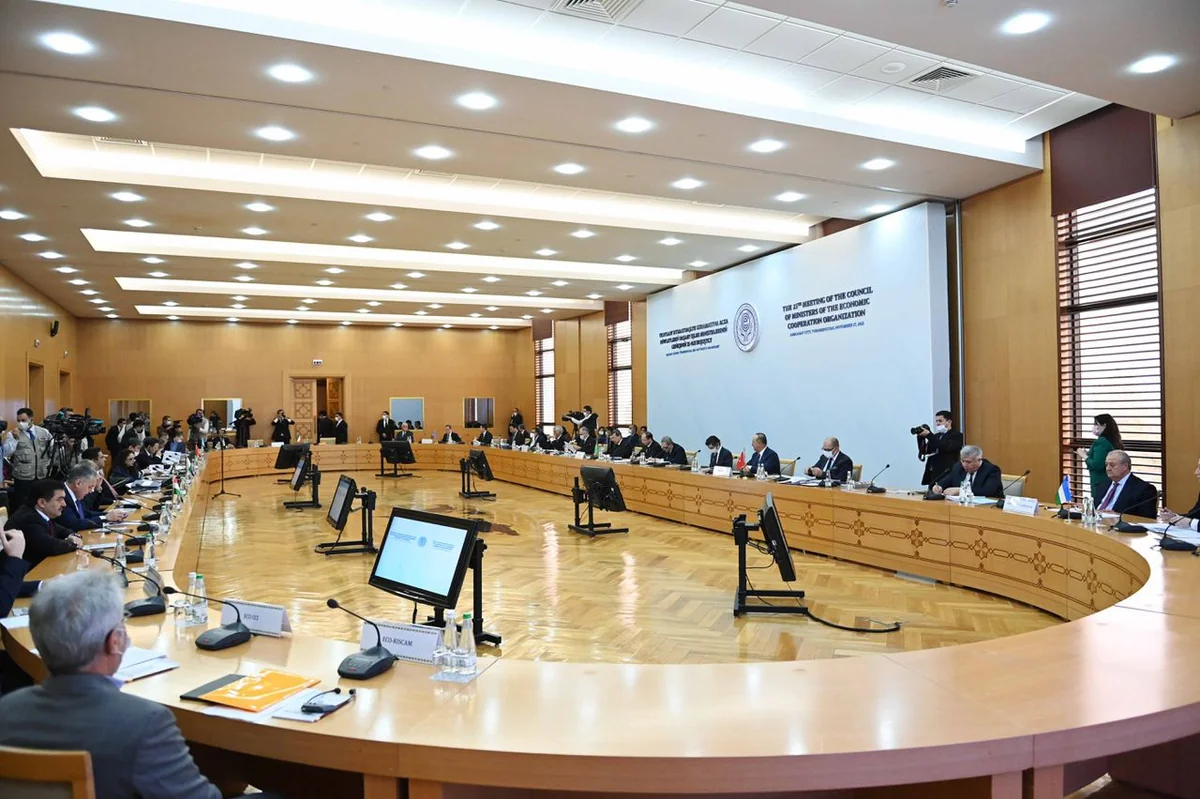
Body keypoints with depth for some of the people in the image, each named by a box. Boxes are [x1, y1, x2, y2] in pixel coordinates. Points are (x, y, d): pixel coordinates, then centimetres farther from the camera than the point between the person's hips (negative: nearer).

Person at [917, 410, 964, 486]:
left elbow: (945, 448, -19)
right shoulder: (936, 436, 19)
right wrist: (921, 437, -2)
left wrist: (929, 435, -20)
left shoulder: (956, 436, -2)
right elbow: (924, 451, 13)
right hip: (933, 474, 7)